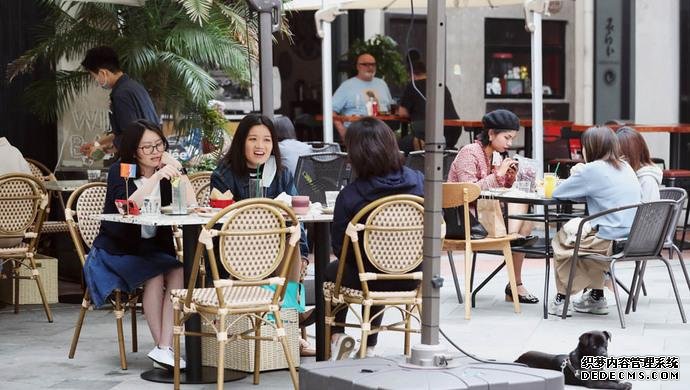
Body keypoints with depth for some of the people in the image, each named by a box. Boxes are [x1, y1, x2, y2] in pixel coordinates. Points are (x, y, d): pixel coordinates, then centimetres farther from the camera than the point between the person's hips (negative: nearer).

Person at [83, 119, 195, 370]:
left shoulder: (165, 172, 5)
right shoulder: (120, 171, -6)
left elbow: (190, 204, -8)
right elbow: (127, 206, -27)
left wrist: (176, 169, -18)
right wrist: (157, 176, -33)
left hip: (153, 250, 4)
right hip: (116, 251, -4)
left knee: (178, 272, -26)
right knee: (155, 276, -29)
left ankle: (163, 348, -31)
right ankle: (162, 347, -21)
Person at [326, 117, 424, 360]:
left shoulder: (350, 196, -22)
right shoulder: (418, 182, -11)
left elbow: (338, 246, -13)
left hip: (368, 280, -4)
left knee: (331, 271, 31)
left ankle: (336, 336, 17)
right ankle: (369, 347, 43)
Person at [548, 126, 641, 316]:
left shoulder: (592, 170, -11)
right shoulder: (626, 168, 12)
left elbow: (557, 193, -4)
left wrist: (575, 176, 13)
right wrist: (580, 177, 12)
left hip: (611, 242, -7)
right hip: (634, 240, 7)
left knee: (560, 241, 19)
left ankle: (562, 299, 23)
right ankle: (596, 297, 32)